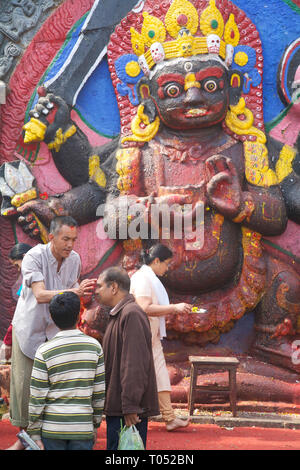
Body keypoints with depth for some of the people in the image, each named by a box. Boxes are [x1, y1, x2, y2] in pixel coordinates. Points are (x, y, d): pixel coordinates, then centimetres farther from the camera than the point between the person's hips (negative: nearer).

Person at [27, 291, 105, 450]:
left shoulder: (44, 352, -7)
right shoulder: (94, 346, -1)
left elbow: (37, 397, -6)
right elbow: (99, 391, 4)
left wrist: (34, 433, 2)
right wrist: (95, 425, 15)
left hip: (52, 429, -1)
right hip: (83, 429, 1)